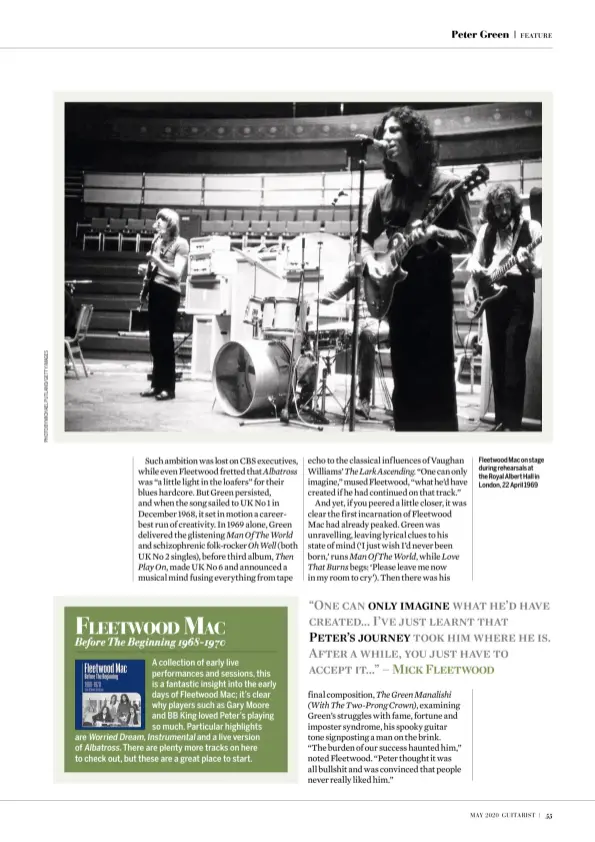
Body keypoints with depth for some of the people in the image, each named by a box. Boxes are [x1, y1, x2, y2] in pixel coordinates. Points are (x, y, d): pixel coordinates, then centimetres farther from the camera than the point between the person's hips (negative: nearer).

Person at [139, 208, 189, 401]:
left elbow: (176, 273, -15)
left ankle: (168, 387, -1)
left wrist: (157, 260, -22)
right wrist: (144, 290, 14)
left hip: (168, 293, -7)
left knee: (165, 341, -6)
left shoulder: (180, 244, -7)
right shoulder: (157, 240, 14)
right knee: (155, 340, 8)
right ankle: (157, 384, 16)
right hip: (155, 291, 7)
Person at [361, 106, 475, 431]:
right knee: (404, 377, 7)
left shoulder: (446, 184, -3)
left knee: (436, 376, -7)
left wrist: (433, 233, -22)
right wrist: (371, 262, -3)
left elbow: (467, 240, -4)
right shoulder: (385, 192, 11)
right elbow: (365, 237, 18)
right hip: (396, 289, 5)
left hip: (433, 288, -5)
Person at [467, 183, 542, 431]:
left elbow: (542, 269, -6)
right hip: (493, 297, 5)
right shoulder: (486, 229, 11)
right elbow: (473, 261, 17)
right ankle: (501, 419, 15)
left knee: (514, 361, -10)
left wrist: (528, 264, -28)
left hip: (520, 299, -5)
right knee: (497, 362, 7)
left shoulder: (531, 228, -2)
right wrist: (477, 270, -6)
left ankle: (512, 422, -6)